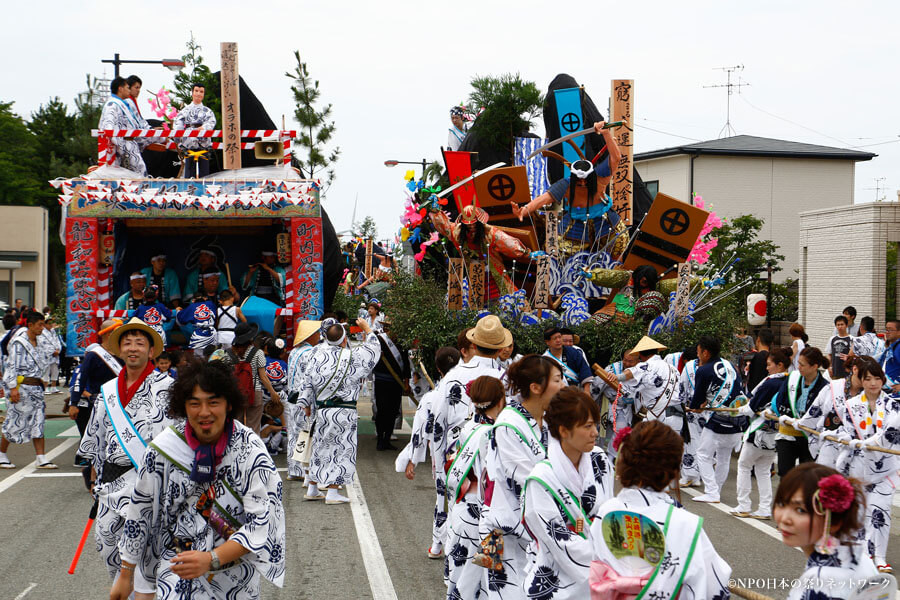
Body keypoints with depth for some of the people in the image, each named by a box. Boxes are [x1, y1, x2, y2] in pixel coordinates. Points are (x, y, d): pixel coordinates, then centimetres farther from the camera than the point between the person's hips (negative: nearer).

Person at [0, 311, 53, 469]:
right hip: (21, 387, -8)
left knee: (38, 423, 3)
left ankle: (40, 458, 2)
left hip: (36, 387, 8)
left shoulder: (36, 342, 14)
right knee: (14, 422, 0)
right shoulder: (18, 342, -11)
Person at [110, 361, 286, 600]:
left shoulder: (251, 451, -14)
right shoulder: (163, 448, -9)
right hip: (177, 563, 0)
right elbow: (139, 512, 2)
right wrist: (125, 574, 8)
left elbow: (262, 522, -18)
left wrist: (212, 560, -31)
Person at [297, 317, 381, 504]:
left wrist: (306, 404, 17)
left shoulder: (318, 354, 1)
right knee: (343, 449, 3)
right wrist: (366, 328, 20)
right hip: (344, 411, -5)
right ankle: (332, 492, 1)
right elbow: (373, 348, 6)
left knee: (321, 448, 17)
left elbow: (308, 381, 6)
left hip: (321, 410, 5)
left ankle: (312, 488, 26)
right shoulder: (352, 357, -10)